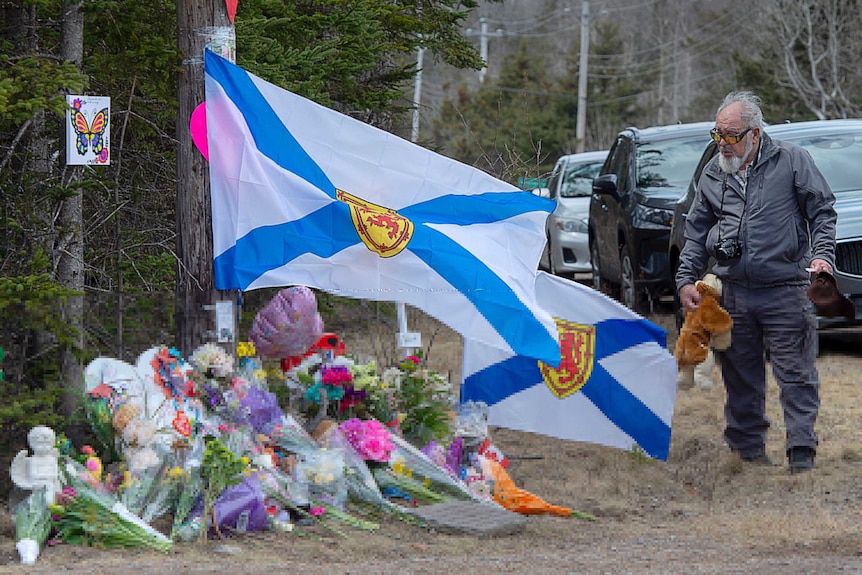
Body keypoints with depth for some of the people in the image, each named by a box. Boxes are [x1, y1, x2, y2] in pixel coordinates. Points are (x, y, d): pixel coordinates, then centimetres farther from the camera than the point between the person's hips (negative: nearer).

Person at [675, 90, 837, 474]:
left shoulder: (792, 161, 0)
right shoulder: (712, 174, 12)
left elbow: (823, 211, 3)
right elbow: (696, 232, 18)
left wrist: (822, 255, -11)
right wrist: (686, 279, 8)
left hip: (786, 291, -4)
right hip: (735, 294, 4)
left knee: (795, 374, -6)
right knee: (740, 377, 8)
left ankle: (801, 450, -4)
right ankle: (747, 449, 18)